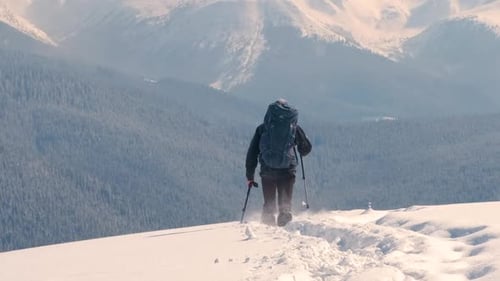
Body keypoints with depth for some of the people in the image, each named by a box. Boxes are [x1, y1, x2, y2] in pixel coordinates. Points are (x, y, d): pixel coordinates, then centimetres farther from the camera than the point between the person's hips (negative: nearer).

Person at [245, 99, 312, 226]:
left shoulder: (262, 128, 10)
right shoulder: (294, 127, 9)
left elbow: (252, 152, 9)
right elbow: (306, 148, 17)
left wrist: (250, 176, 14)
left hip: (267, 171, 1)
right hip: (287, 171, -1)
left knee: (269, 204, 12)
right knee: (285, 204, 4)